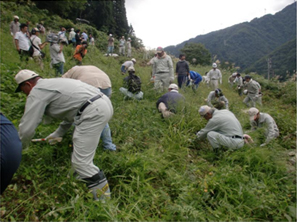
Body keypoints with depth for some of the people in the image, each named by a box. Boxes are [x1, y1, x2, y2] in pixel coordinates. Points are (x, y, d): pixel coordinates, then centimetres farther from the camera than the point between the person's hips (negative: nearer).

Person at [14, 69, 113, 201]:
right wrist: (58, 134, 42)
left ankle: (104, 199, 4)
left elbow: (26, 128, 2)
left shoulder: (36, 92, 2)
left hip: (93, 112, -11)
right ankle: (84, 173, 48)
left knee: (80, 162, -5)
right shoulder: (53, 83, 30)